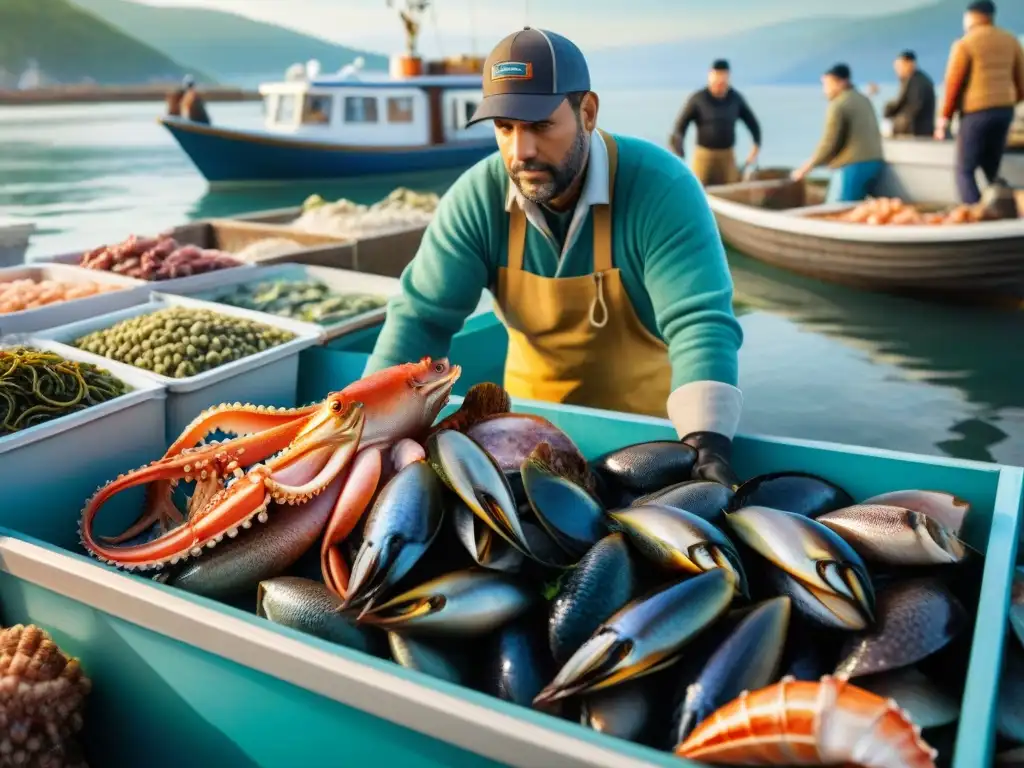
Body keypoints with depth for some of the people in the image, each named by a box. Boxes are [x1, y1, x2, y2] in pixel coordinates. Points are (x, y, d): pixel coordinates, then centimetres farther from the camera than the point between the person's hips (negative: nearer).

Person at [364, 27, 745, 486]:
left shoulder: (661, 188, -25)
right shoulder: (476, 199, -17)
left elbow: (700, 323, -32)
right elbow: (420, 316, -14)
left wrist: (707, 443, -46)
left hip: (647, 425, -2)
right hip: (531, 418, 3)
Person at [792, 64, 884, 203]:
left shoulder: (838, 105, -10)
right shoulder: (864, 100, 18)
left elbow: (829, 142, -14)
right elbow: (875, 134, 22)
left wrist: (808, 166, -5)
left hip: (852, 166, -9)